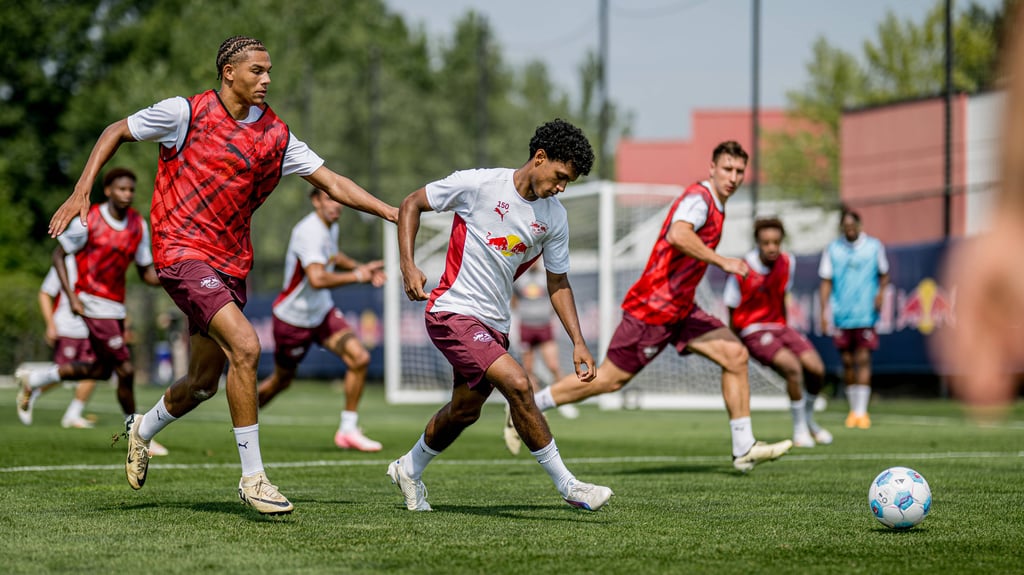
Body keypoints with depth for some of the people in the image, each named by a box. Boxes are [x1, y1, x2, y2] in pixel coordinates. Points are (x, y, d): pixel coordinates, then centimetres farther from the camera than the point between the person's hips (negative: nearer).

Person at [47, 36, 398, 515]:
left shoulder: (275, 136, 5)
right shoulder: (187, 113, -8)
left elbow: (332, 182, 6)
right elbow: (116, 132, 4)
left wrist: (391, 212, -4)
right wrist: (81, 192, -4)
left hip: (230, 262, 6)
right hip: (182, 251, -6)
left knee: (204, 382, 13)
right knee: (244, 345, -23)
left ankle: (143, 430, 46)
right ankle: (252, 479, -15)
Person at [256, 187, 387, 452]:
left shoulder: (331, 226, 2)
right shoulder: (309, 231, -27)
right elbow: (317, 279, -41)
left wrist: (361, 267, 10)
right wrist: (355, 276, -38)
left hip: (322, 311, 7)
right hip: (293, 318, -7)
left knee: (359, 358, -13)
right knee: (282, 379, 10)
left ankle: (348, 430, -5)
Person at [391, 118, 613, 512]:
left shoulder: (554, 218, 3)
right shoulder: (478, 184, -13)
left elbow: (558, 283, 12)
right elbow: (411, 205, -3)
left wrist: (578, 342, 4)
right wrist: (408, 266, -14)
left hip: (495, 324, 7)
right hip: (453, 312, -7)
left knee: (465, 411, 16)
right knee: (517, 383, -21)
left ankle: (409, 469, 43)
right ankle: (566, 485, -14)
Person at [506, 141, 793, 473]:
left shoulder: (715, 206, 14)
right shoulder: (698, 198, -17)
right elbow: (677, 235, -39)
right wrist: (722, 262, -39)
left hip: (679, 309, 9)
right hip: (652, 310, -9)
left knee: (735, 355, -4)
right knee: (609, 380, -2)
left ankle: (744, 449, -2)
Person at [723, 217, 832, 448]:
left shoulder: (787, 262, -1)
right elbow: (732, 312, -6)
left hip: (779, 327, 6)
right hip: (752, 331, -6)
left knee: (817, 369, -11)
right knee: (793, 368, -28)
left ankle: (809, 420, 18)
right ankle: (800, 429, -9)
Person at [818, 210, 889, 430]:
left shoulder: (874, 246, 4)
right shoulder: (832, 249, 6)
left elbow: (884, 274, 14)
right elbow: (826, 282, 7)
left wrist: (881, 292, -6)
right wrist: (824, 312, 0)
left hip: (866, 313, -2)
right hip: (842, 315, 2)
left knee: (863, 360, -10)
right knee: (847, 362, 5)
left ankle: (861, 411, -10)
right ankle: (853, 408, 17)